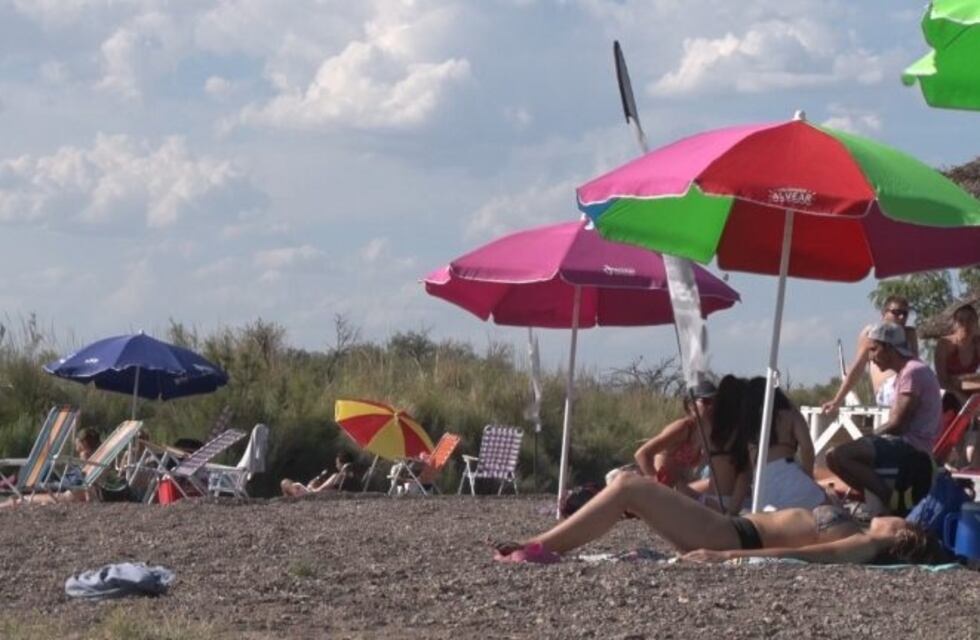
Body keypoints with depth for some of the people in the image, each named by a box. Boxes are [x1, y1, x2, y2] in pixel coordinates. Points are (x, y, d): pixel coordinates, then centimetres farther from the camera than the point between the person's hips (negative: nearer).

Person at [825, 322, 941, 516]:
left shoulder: (913, 372, -13)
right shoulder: (905, 372, 20)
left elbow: (897, 424, -16)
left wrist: (870, 437, -3)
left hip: (912, 447, -11)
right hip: (907, 446, 11)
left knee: (836, 456, -24)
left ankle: (892, 500, -19)